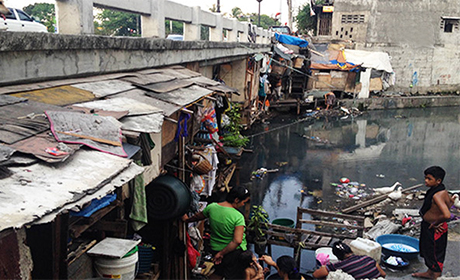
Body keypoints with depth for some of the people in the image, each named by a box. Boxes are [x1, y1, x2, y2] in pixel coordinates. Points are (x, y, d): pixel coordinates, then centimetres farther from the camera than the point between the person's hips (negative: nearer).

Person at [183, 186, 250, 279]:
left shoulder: (212, 207, -9)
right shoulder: (238, 217, -24)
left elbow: (198, 216, 11)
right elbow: (237, 241, -30)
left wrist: (187, 220, 32)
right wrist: (221, 253, -18)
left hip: (215, 248, 5)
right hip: (234, 251, -5)